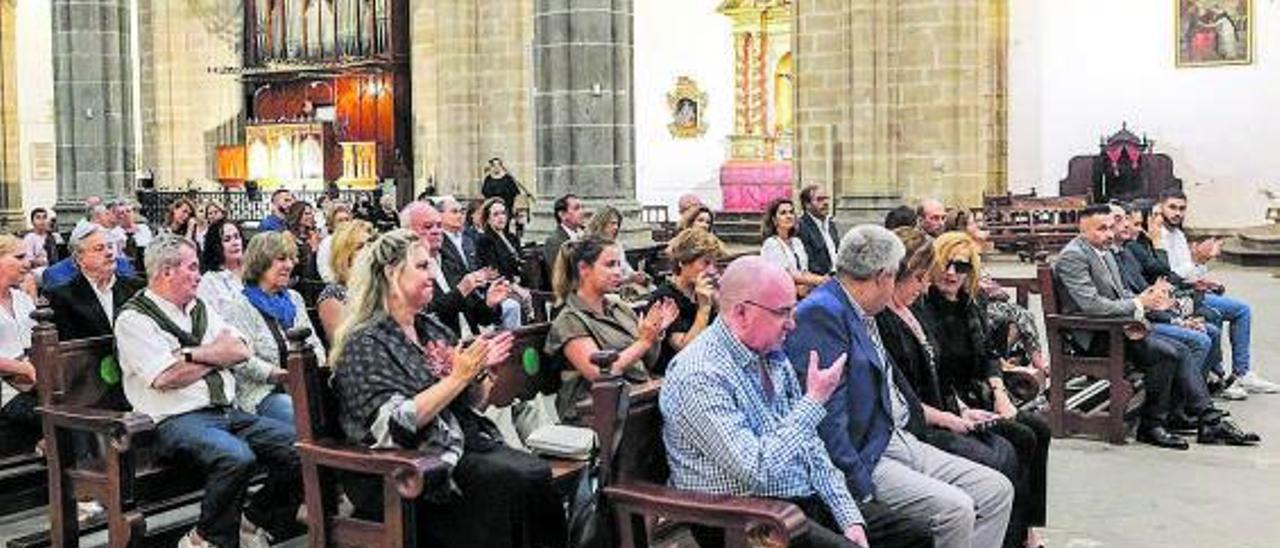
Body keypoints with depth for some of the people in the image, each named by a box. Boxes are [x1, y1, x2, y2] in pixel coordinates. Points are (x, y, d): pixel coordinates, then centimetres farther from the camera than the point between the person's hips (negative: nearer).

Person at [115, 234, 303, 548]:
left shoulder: (199, 308, 19)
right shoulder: (134, 319, -3)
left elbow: (240, 351, 9)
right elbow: (167, 378, -14)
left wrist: (191, 353, -7)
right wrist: (217, 355, 2)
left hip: (228, 413, 7)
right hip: (175, 422, -7)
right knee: (237, 456, -34)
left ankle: (258, 522, 9)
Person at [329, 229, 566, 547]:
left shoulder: (430, 330, 15)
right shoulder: (364, 343, -6)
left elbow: (473, 405, 19)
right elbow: (395, 423, -17)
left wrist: (480, 372, -1)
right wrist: (457, 377, -18)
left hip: (466, 443, 7)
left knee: (539, 472, -19)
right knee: (515, 481, -27)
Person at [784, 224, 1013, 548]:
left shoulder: (863, 315, 16)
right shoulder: (819, 315, -16)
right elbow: (827, 415, -22)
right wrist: (862, 487, -22)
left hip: (895, 440, 11)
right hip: (862, 458, -10)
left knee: (997, 491, 3)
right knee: (956, 509, -24)